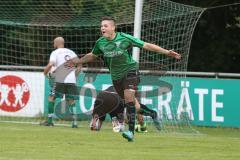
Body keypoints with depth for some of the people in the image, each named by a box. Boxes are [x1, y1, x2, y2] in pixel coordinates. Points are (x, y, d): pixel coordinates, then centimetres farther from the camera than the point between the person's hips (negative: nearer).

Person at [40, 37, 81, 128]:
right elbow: (79, 65, 15)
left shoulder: (55, 53, 3)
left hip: (60, 80, -5)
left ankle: (49, 121, 3)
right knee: (71, 101, 10)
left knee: (51, 98, 6)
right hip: (71, 81, 5)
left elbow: (50, 64, -12)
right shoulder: (71, 52, 18)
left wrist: (45, 72, 5)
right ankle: (74, 122, -2)